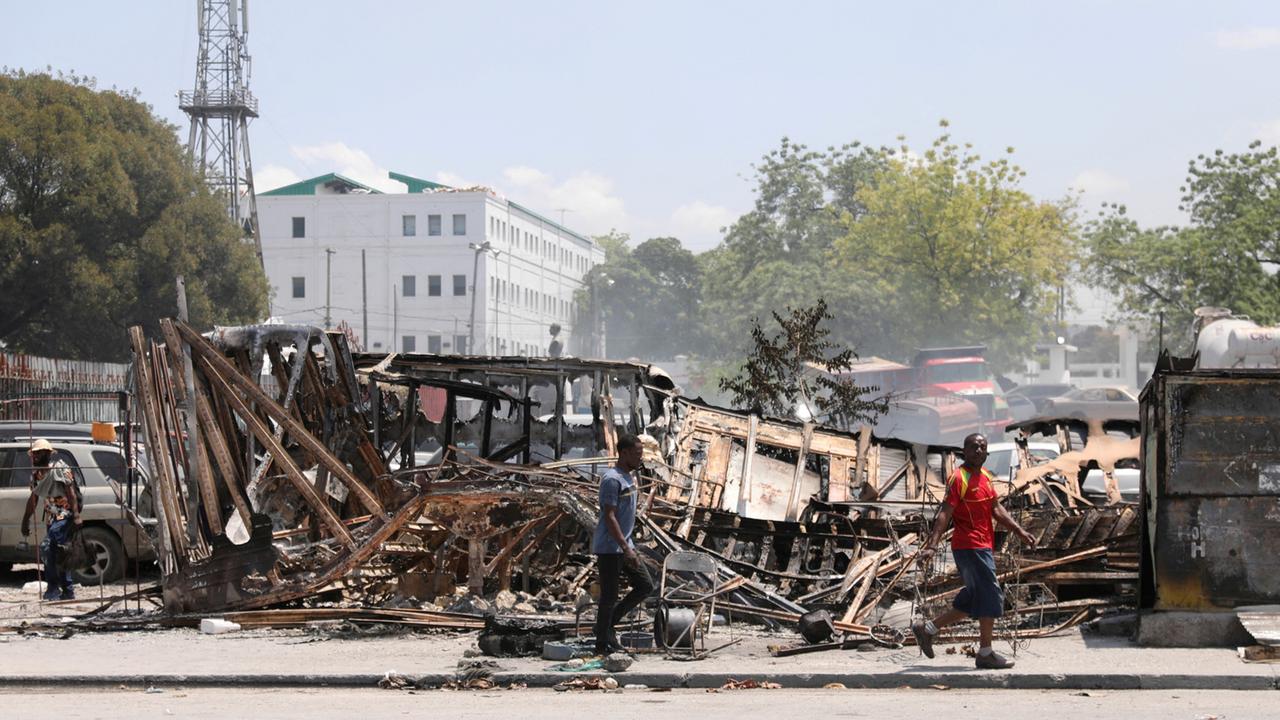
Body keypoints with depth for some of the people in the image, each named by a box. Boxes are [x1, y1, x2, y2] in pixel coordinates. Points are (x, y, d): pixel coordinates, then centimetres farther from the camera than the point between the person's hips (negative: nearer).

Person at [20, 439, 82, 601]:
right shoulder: (36, 474, 14)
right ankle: (68, 591, 17)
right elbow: (33, 498, 21)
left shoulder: (59, 468, -9)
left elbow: (71, 491, -15)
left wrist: (76, 515, -23)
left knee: (47, 548, -22)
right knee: (57, 554, 9)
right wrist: (26, 521, 19)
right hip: (52, 517, 9)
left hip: (64, 515, -9)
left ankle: (53, 589, -19)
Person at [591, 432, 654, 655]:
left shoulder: (628, 477, 13)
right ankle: (603, 643, 7)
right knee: (609, 595, -3)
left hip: (625, 546, 9)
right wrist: (626, 549, -24)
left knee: (645, 585, 8)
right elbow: (609, 517, -22)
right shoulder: (612, 479, -18)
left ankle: (609, 622, 17)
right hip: (610, 549, -9)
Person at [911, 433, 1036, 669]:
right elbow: (945, 514, -20)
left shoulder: (985, 475, 14)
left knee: (972, 600, 14)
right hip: (971, 546, -9)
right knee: (992, 597, -7)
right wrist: (931, 546, -27)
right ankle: (986, 654, 0)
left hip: (982, 547, 9)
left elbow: (996, 509, 20)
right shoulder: (959, 478, -13)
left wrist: (1019, 531, 12)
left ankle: (927, 628, 21)